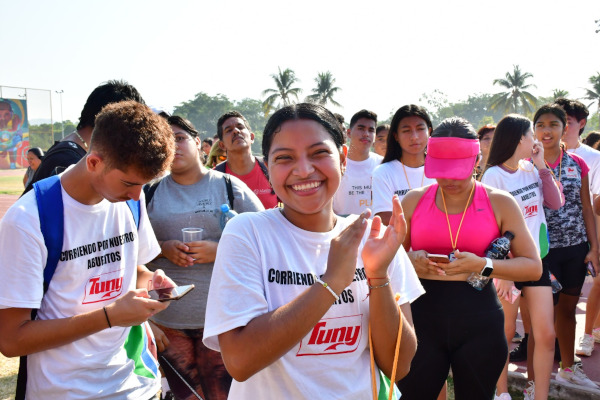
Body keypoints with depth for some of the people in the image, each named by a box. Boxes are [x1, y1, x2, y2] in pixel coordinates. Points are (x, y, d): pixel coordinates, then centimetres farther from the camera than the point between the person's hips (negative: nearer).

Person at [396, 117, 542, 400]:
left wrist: (481, 265, -18)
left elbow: (534, 267, -2)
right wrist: (411, 260, -13)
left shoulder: (499, 203, -1)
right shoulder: (414, 201, 3)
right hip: (422, 318, 1)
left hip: (479, 323, 0)